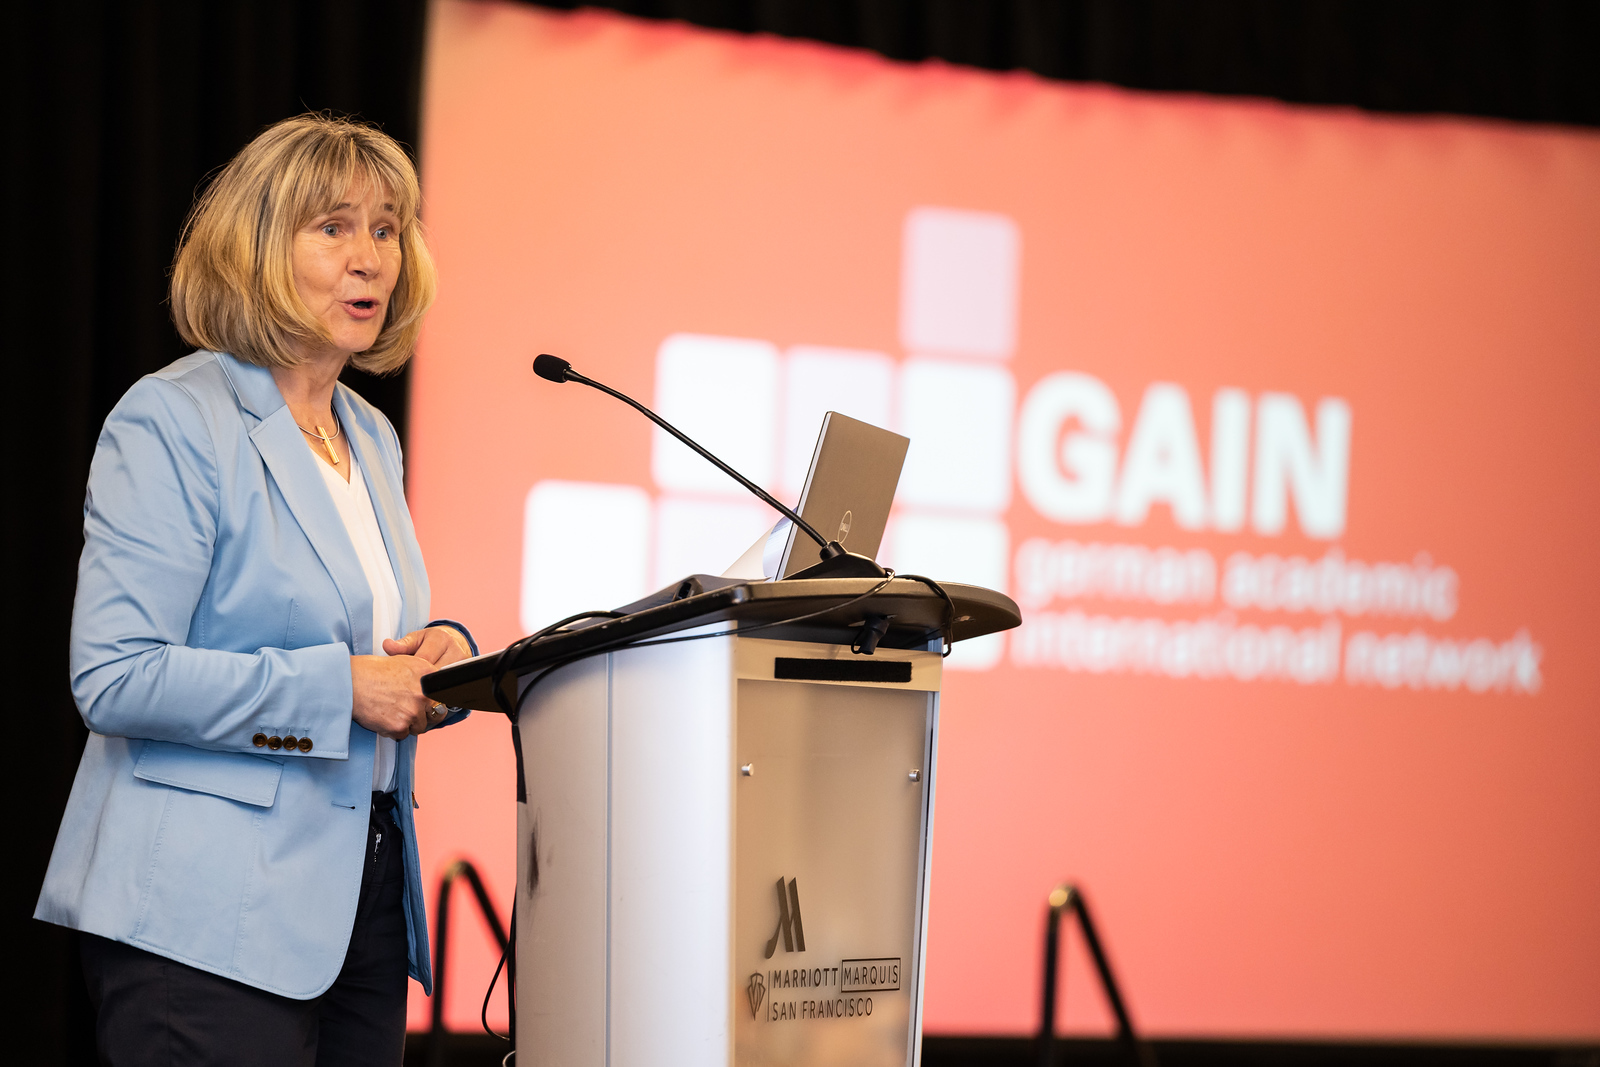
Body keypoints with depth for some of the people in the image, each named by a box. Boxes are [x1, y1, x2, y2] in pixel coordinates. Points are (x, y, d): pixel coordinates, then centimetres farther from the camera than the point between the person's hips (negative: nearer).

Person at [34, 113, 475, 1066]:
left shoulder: (371, 439, 17)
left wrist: (439, 654, 3)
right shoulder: (172, 422, -8)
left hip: (361, 902, 8)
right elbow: (114, 679, -17)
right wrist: (340, 686, -20)